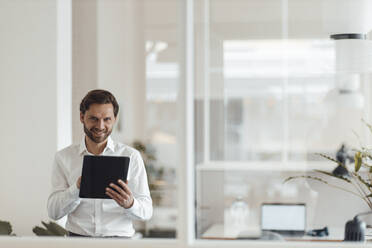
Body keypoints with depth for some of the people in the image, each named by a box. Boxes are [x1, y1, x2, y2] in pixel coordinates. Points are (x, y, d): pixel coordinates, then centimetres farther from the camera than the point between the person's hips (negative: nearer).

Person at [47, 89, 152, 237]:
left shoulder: (131, 156, 7)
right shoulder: (64, 157, 10)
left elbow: (146, 212, 5)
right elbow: (53, 212, 4)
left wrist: (130, 204, -17)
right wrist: (77, 188, -13)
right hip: (78, 236, 0)